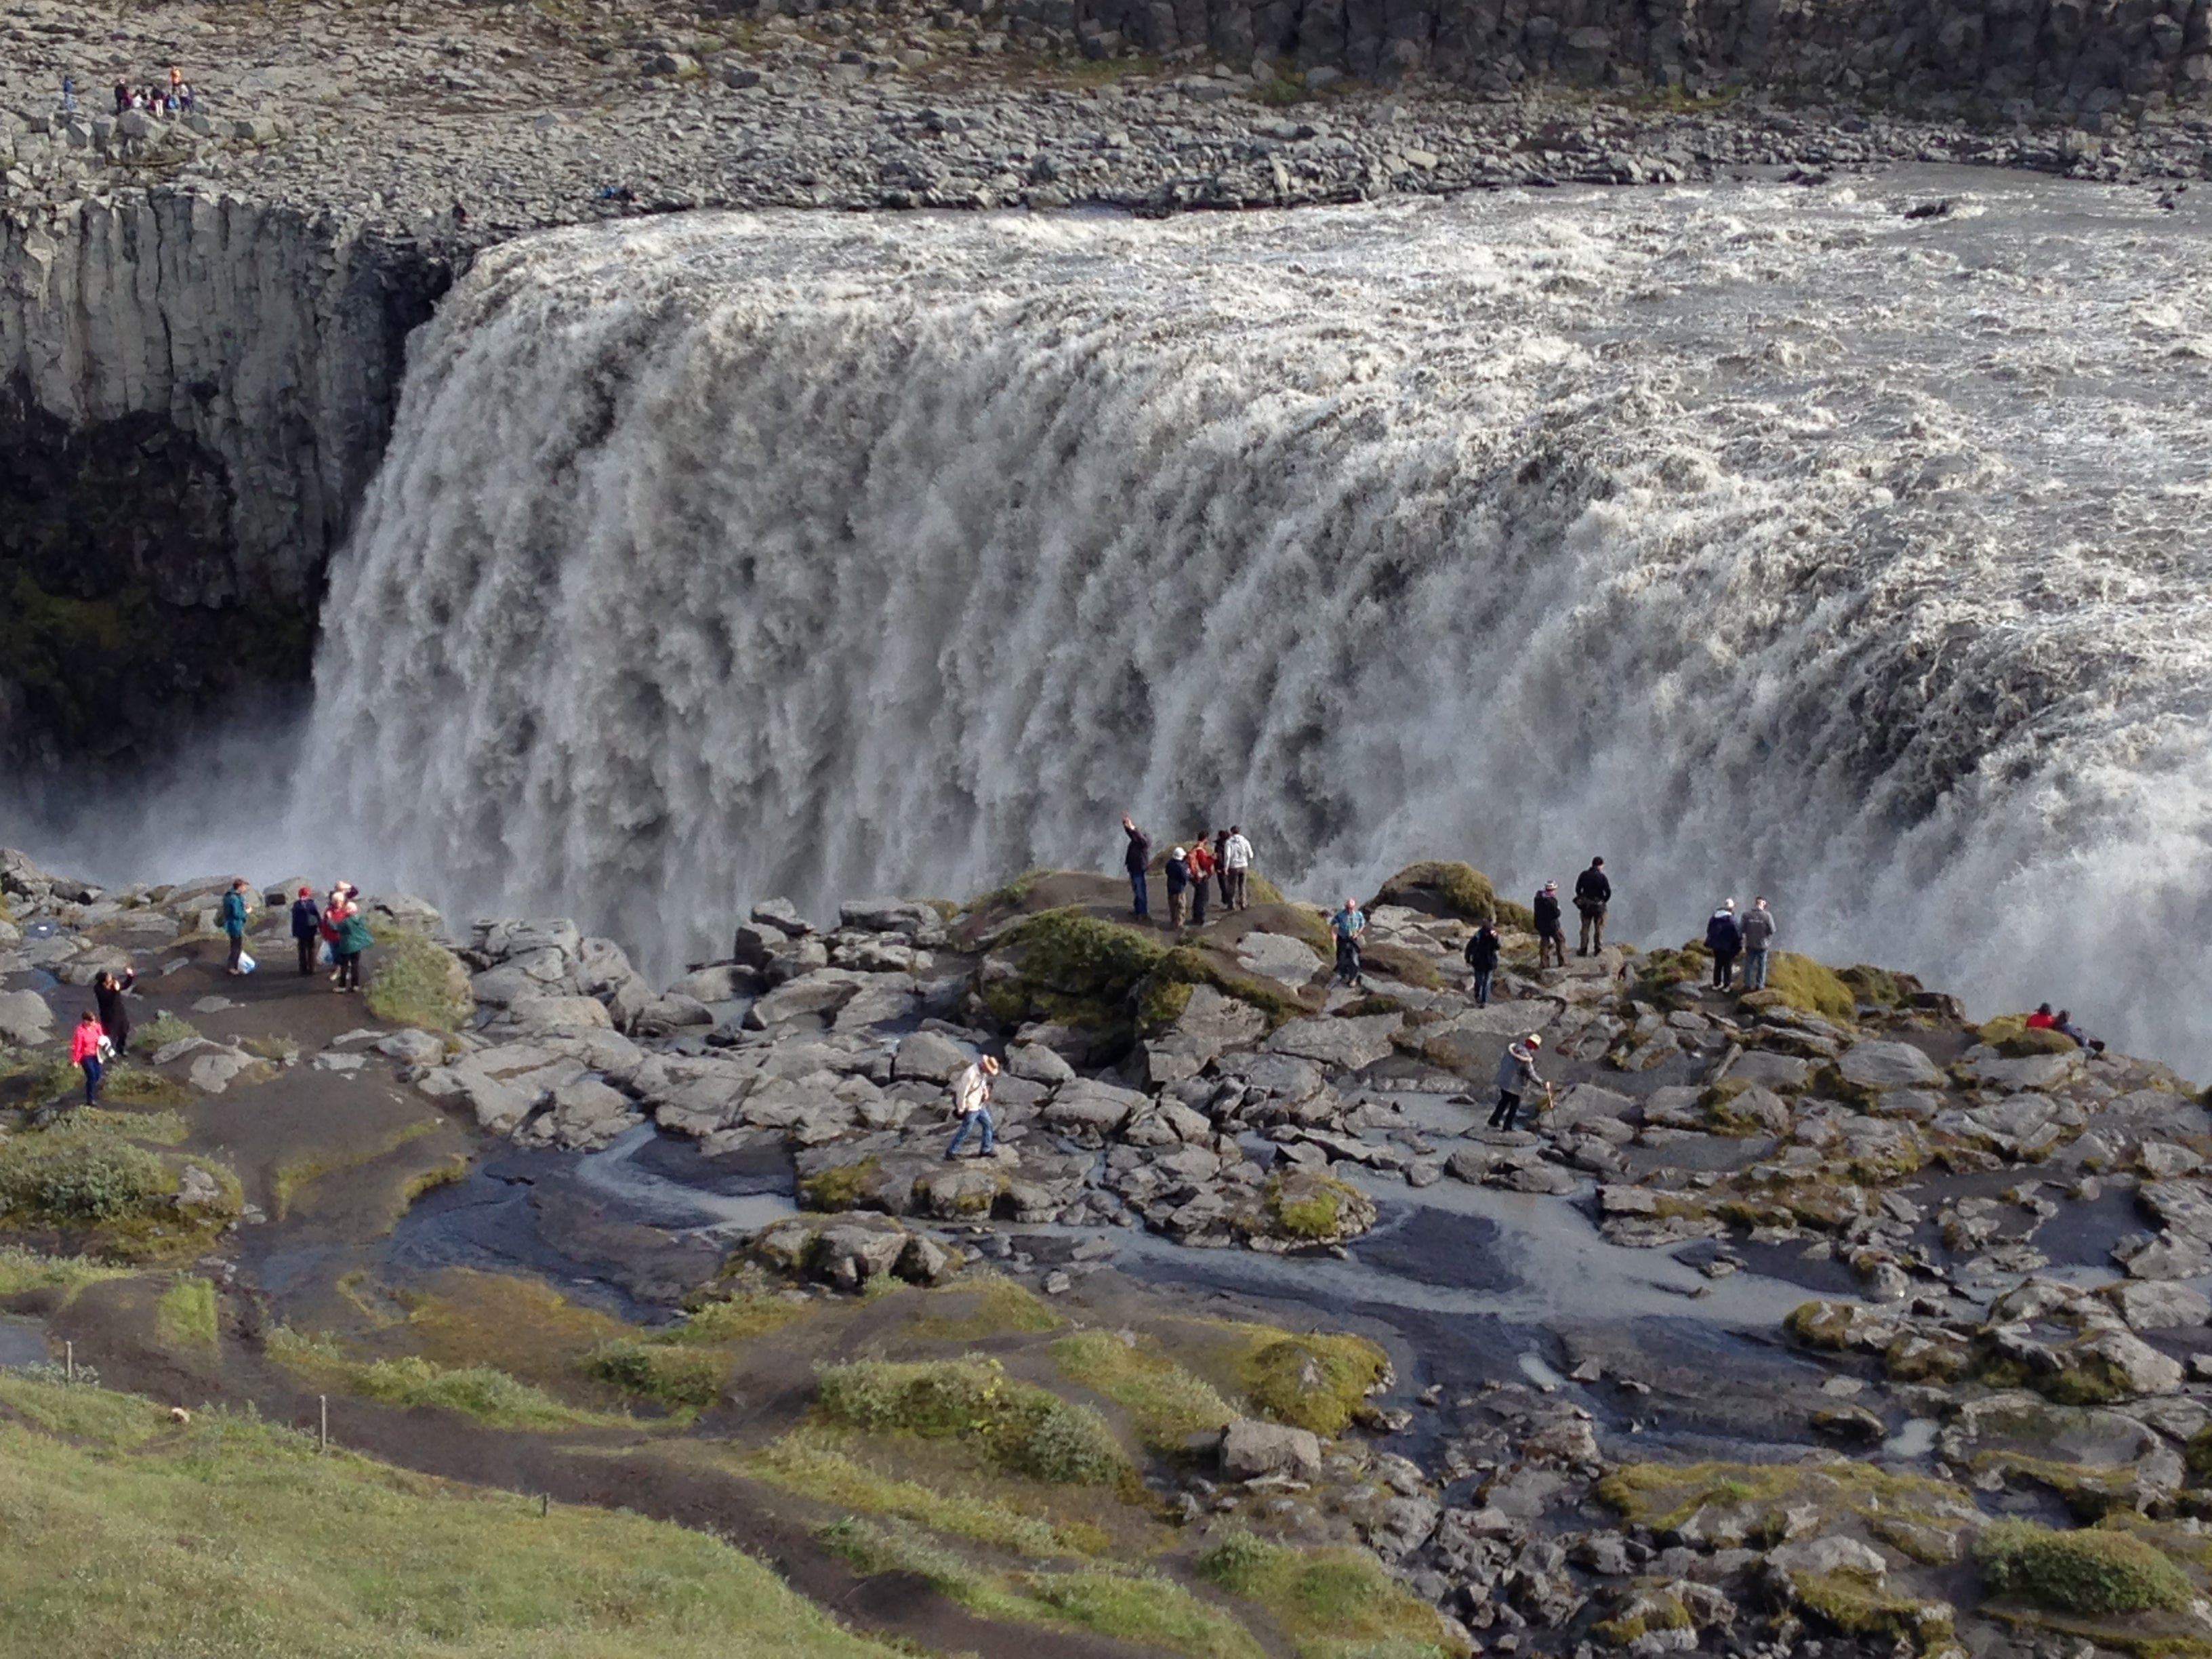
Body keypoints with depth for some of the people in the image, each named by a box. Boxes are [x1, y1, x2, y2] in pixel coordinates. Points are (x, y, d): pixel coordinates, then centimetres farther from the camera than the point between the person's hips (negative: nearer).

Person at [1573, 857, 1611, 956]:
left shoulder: (1584, 875, -4)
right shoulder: (1602, 877, -14)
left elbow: (1577, 889, -1)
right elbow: (1608, 892, -16)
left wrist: (1582, 899, 11)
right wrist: (1604, 901, 2)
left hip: (1585, 906, 3)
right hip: (1599, 906, -3)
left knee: (1585, 928, 12)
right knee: (1599, 928, 10)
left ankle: (1583, 949, 14)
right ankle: (1598, 949, 13)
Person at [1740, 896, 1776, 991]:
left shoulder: (1747, 915, -12)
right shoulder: (1767, 915, -17)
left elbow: (1742, 930, -9)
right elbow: (1772, 930, -14)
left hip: (1750, 945, 1)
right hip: (1762, 944, -1)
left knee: (1749, 964, 14)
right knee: (1761, 965, 13)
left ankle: (1747, 984, 17)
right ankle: (1760, 985, 17)